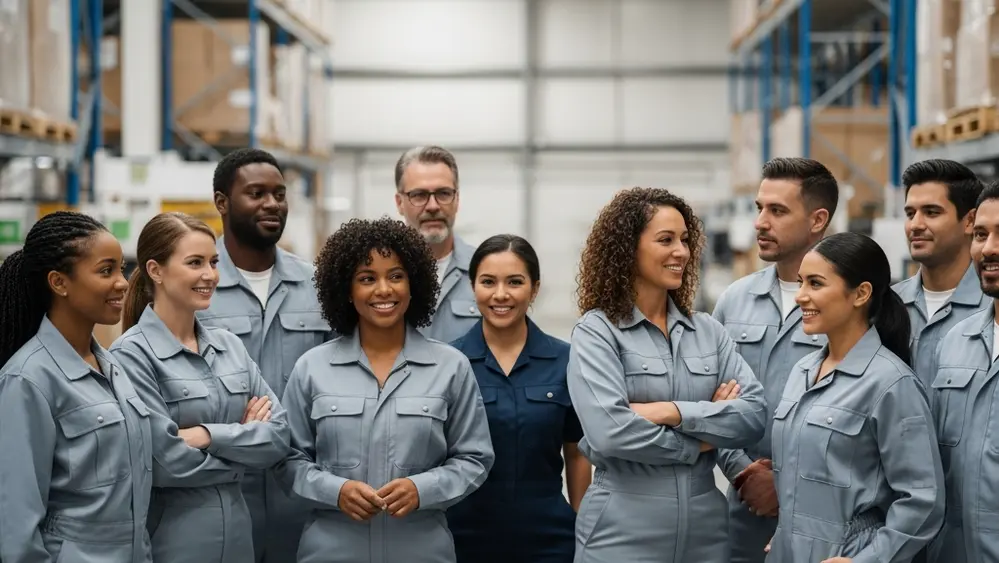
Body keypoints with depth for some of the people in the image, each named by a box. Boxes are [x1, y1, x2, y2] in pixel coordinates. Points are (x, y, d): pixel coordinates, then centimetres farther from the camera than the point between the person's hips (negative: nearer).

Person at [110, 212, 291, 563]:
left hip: (236, 533, 6)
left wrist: (210, 435, -15)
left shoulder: (230, 346, 8)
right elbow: (167, 461, -18)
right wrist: (243, 440, -4)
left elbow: (279, 437, 0)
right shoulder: (132, 354, -11)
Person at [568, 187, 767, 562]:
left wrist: (674, 412, -15)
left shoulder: (709, 331, 9)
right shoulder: (597, 331, -5)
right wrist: (701, 441, -8)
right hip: (623, 533, -4)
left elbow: (754, 416, -2)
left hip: (705, 528, 4)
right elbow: (608, 431, -18)